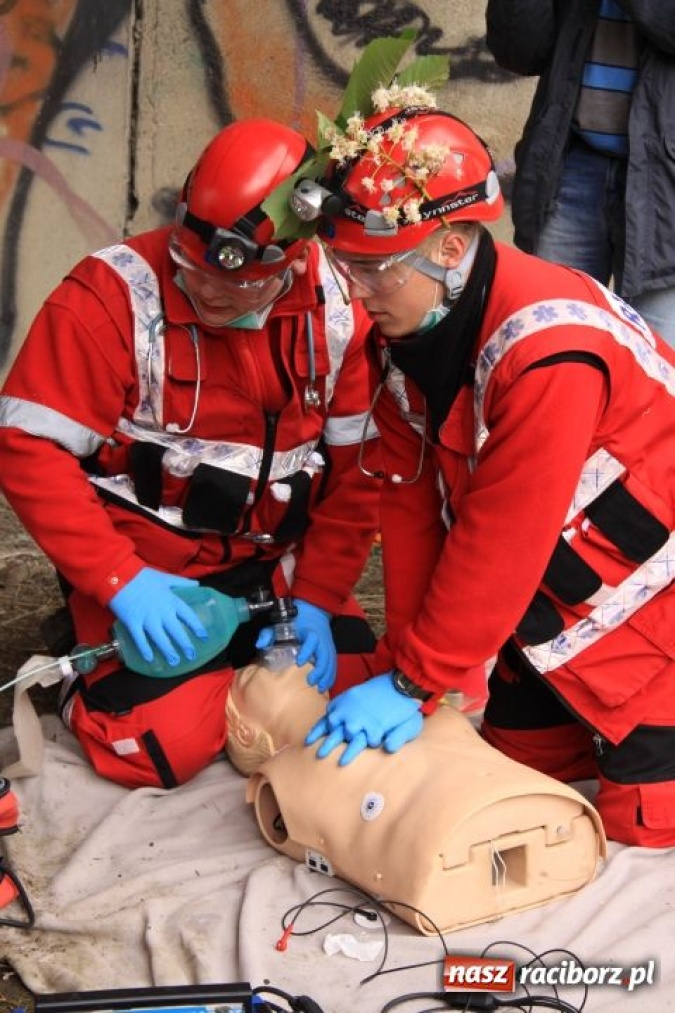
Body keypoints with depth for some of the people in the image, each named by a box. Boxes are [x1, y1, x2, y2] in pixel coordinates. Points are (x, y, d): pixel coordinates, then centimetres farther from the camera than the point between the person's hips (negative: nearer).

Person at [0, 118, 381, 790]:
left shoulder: (336, 311, -6)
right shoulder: (110, 297, -19)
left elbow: (357, 468, -1)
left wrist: (315, 599, -9)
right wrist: (122, 582, -24)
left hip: (278, 564, 5)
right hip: (145, 570, -4)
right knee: (164, 745, -18)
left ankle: (225, 665, 21)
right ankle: (91, 674, 15)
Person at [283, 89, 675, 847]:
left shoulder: (545, 351, -33)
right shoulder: (405, 331, -6)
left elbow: (502, 543, -29)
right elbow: (412, 505, -4)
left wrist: (414, 684, -21)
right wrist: (401, 666, -5)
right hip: (561, 600, 8)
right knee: (515, 749, 12)